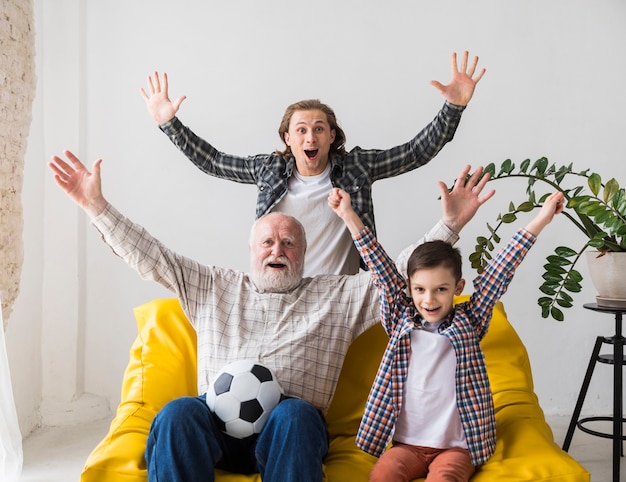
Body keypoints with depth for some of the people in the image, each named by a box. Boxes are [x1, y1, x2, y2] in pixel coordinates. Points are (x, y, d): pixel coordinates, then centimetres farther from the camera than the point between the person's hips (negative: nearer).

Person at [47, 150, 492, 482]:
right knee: (178, 413, -31)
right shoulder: (214, 288, 23)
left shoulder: (338, 295, 19)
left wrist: (450, 224, 1)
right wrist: (96, 206, 12)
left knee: (295, 414, -35)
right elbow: (151, 257, 19)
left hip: (289, 425, -1)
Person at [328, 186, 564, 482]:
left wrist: (542, 218, -8)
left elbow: (500, 272, -5)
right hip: (407, 443, 2)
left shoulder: (468, 322, 0)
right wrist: (348, 216, -3)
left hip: (457, 446, -1)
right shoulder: (401, 319, 4)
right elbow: (381, 270, -1)